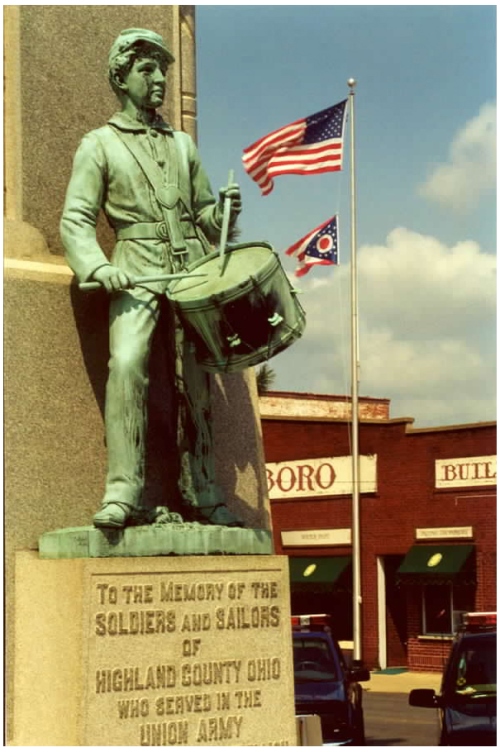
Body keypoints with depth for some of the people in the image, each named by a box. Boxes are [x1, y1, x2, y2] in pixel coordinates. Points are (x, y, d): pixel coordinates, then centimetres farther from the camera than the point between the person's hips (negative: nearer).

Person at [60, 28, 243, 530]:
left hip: (191, 273, 4)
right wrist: (98, 268, -18)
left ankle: (200, 494, 13)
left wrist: (223, 210, 1)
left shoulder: (182, 144, 21)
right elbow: (75, 219, 0)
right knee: (127, 363, -25)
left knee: (194, 383, 4)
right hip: (138, 275, -4)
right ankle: (121, 493, -26)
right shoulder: (99, 145, 8)